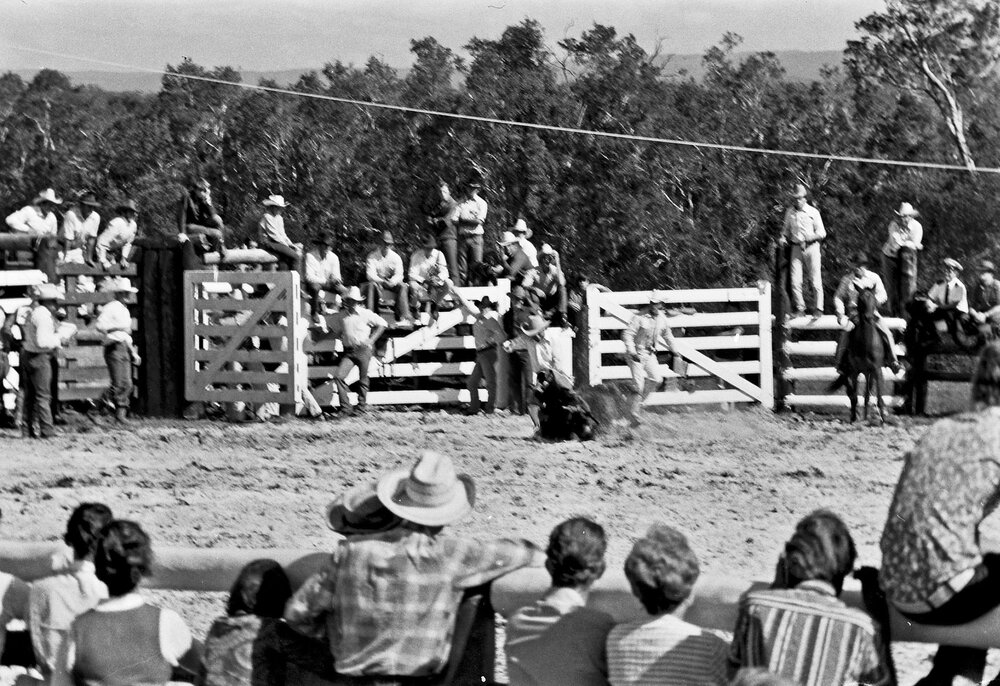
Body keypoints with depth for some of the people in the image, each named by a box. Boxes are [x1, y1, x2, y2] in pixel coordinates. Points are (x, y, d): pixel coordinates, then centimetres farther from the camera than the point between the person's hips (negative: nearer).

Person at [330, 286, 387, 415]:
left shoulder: (366, 314, -5)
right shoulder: (341, 316, 4)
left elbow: (382, 324, 2)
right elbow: (337, 330, 24)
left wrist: (371, 340, -3)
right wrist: (342, 339, 6)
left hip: (363, 350, -2)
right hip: (348, 351, 2)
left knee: (363, 379, 5)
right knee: (339, 376, -14)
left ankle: (362, 406, 20)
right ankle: (345, 406, -11)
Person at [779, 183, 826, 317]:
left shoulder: (813, 212, 1)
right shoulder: (789, 212, 11)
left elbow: (822, 233, 2)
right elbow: (786, 230, 23)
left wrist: (810, 237, -16)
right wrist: (783, 238, 2)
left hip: (811, 247, -3)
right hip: (796, 248, 3)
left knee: (815, 281, -4)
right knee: (795, 281, -5)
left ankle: (818, 309, 3)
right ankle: (800, 309, 2)